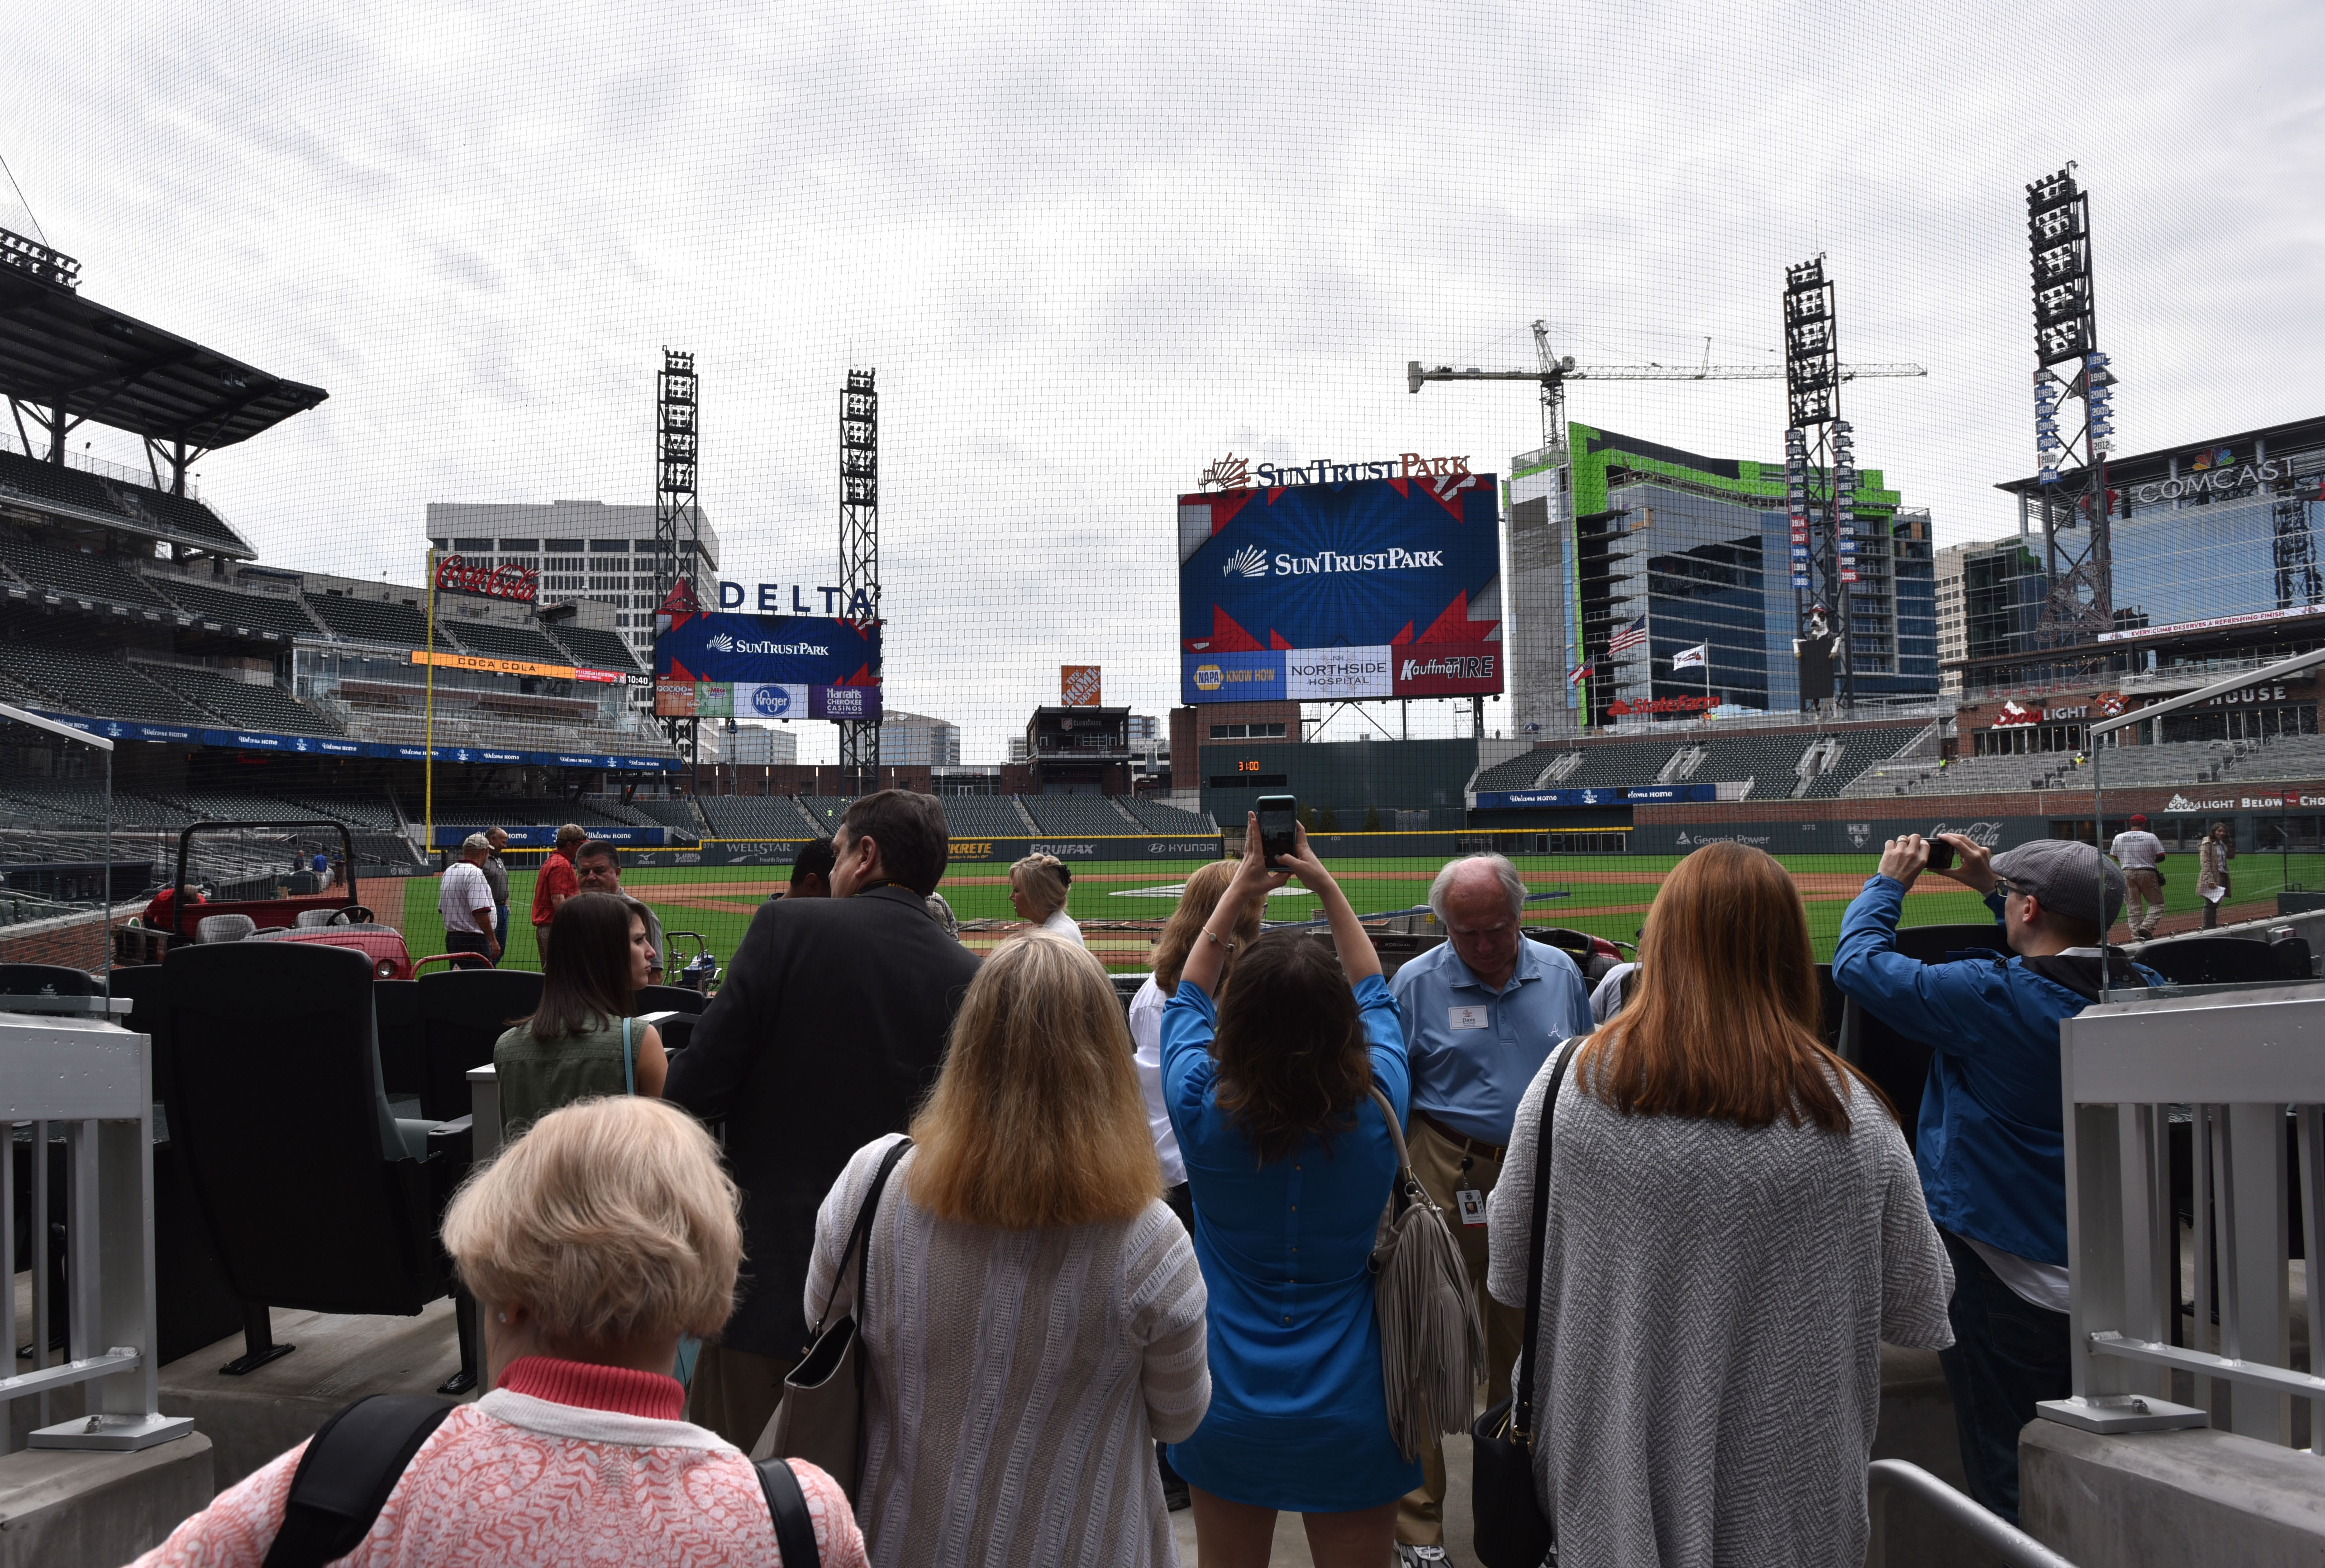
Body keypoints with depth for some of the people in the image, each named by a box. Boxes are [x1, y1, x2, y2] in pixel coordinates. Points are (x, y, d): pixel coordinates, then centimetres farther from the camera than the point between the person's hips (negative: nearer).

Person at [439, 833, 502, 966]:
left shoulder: (448, 871, 14)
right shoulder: (475, 873, -15)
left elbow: (442, 909, 20)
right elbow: (480, 911, -22)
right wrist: (493, 940, -18)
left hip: (451, 936, 10)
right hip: (473, 940, -10)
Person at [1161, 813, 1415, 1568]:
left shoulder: (1202, 1110, -18)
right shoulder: (1376, 1111, -16)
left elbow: (1186, 999, 4)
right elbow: (1375, 996, 5)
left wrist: (1238, 892, 9)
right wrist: (1327, 888, 9)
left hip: (1229, 1414, 1)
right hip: (1351, 1417, 0)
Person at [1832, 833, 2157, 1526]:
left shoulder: (1991, 1000, -23)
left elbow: (1859, 963, -13)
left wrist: (1889, 882, 3)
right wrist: (1991, 885, 22)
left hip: (2005, 1276, -6)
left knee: (2009, 1483, 6)